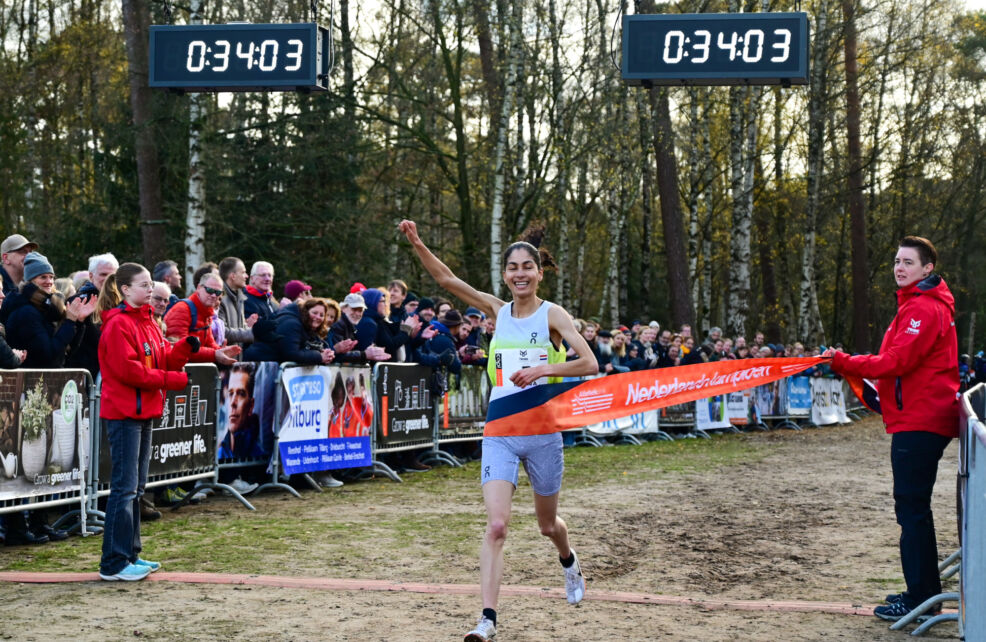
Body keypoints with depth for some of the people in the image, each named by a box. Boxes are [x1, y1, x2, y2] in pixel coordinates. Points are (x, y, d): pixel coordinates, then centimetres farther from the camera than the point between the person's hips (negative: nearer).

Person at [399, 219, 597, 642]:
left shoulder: (552, 314, -4)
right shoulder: (498, 311, 4)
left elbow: (589, 363, -14)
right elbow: (446, 278, 0)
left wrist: (543, 369, -25)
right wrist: (416, 243, -12)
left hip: (543, 431, -1)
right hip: (499, 432, 1)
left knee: (547, 524, 17)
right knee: (496, 525, -14)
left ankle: (569, 563, 52)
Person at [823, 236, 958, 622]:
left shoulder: (923, 309, -14)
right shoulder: (920, 304, 20)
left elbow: (897, 361, -22)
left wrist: (843, 363, -18)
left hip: (919, 423, -11)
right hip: (919, 419, 11)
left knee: (912, 509, -8)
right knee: (914, 508, 17)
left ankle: (921, 598, -3)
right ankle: (926, 591, 25)